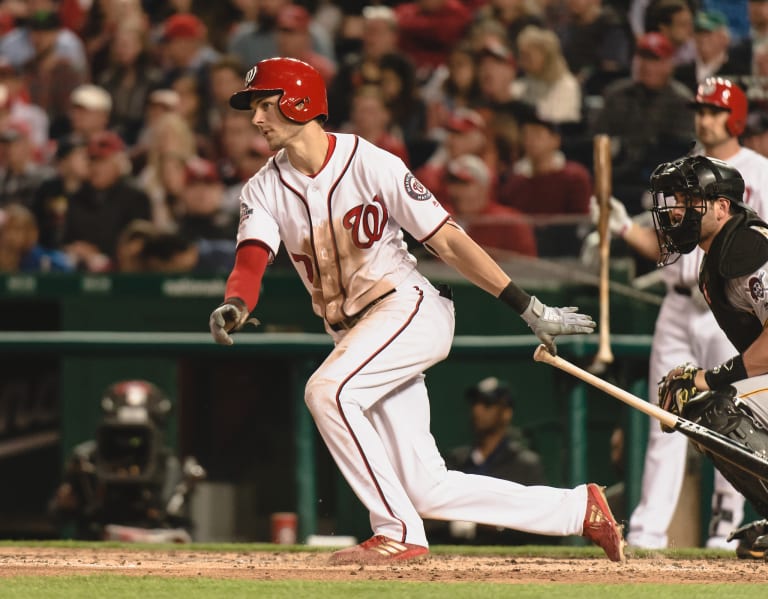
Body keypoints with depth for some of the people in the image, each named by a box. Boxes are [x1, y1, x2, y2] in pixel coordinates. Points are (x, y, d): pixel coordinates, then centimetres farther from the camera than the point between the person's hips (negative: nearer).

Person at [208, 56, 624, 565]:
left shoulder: (370, 164, -10)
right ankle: (580, 509, 15)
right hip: (354, 334, 6)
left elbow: (448, 241, -10)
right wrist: (233, 307, -38)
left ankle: (398, 532, -20)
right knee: (427, 490, 2)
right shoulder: (266, 189, 4)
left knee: (327, 390, -30)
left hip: (411, 308, -6)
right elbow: (252, 260, -13)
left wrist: (531, 310, -11)